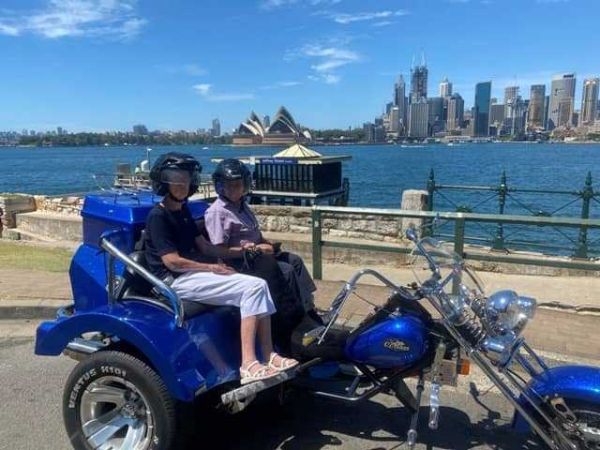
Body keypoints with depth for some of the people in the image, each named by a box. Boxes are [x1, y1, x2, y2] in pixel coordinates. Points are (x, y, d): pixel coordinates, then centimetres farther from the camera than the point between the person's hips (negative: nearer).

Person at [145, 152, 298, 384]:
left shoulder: (183, 210, 17)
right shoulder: (158, 216, -10)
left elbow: (203, 246, 14)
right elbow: (172, 261, -16)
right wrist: (212, 268, -13)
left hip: (193, 273, 8)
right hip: (175, 281, -8)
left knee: (259, 286, -8)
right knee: (252, 288, -21)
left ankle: (268, 356, -9)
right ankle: (248, 365, -24)